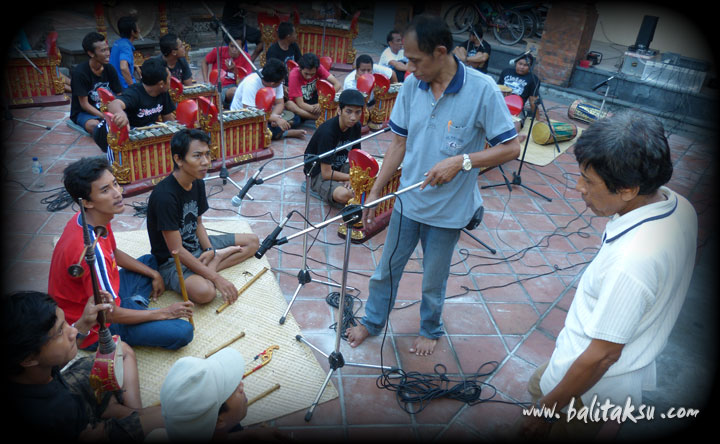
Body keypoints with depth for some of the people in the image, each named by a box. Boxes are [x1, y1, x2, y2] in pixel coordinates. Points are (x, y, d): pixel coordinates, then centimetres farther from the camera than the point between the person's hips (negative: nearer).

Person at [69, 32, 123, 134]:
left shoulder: (109, 69, -1)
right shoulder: (80, 72, -16)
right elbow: (84, 104, -17)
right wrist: (105, 118, -28)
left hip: (105, 110, 5)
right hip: (83, 113, -5)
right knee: (94, 125, -39)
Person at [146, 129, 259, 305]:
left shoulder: (197, 183, -1)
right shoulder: (164, 196, -27)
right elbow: (177, 251, -26)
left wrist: (210, 250, -9)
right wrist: (217, 278, -25)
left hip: (197, 246, 9)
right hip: (171, 260, -9)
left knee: (253, 241, 8)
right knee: (204, 291, -38)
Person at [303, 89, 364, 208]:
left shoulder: (356, 126, -6)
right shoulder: (327, 131, -28)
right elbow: (326, 173, -26)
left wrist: (351, 179, -16)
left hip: (338, 167, 7)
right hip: (318, 173, -7)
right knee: (344, 195, -35)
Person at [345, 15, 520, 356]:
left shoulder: (482, 90, -19)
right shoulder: (411, 86, -6)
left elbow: (511, 148, -14)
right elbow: (400, 142, 3)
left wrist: (462, 160, -28)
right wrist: (375, 191, 3)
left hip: (448, 209, -3)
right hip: (408, 201, 4)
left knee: (434, 281, 16)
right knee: (387, 268, 18)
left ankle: (430, 329, 45)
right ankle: (372, 321, 44)